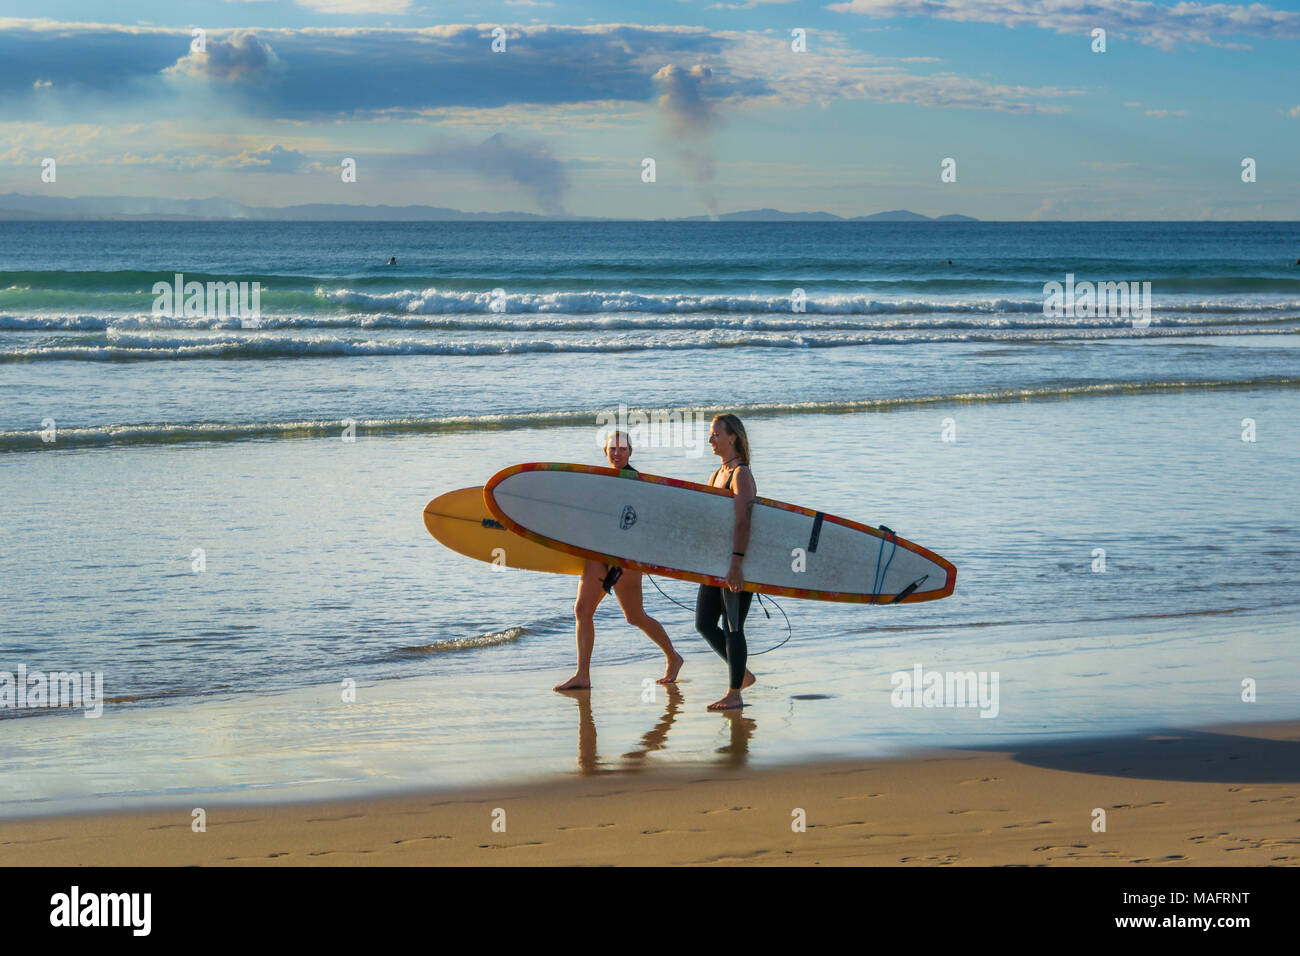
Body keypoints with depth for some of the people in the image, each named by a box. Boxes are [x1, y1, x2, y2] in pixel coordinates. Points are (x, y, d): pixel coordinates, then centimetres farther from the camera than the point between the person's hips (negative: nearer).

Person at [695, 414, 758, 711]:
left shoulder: (741, 475, -12)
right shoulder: (717, 475, 16)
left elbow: (743, 521, -23)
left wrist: (736, 563, -30)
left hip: (738, 562, -9)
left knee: (732, 626, -5)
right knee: (704, 623, 9)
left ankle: (735, 693, 2)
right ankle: (742, 675, 23)